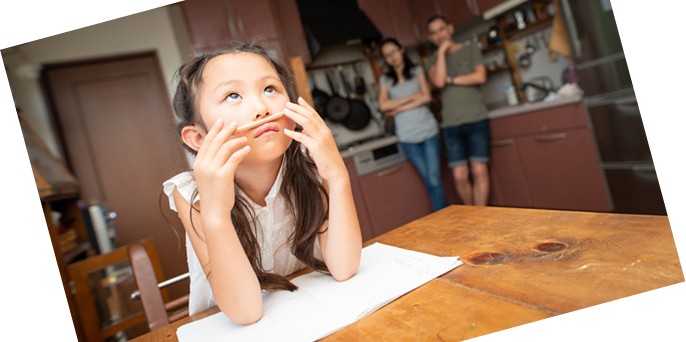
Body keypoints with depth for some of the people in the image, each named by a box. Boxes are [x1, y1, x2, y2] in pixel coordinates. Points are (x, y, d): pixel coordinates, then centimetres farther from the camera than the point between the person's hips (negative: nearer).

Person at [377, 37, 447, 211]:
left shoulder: (417, 71, 9)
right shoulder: (385, 79, 9)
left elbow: (427, 97, -4)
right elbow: (383, 106, -6)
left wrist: (400, 108, -8)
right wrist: (412, 97, -8)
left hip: (428, 131, 0)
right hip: (407, 137, 1)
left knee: (435, 180, -5)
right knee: (428, 181, 3)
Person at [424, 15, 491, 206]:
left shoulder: (470, 49, 9)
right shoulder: (433, 60, 12)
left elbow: (480, 77, -6)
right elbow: (439, 82, -10)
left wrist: (451, 80, -2)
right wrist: (442, 51, -4)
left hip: (477, 120, -1)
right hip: (451, 125, 1)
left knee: (479, 171, -4)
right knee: (460, 175, -2)